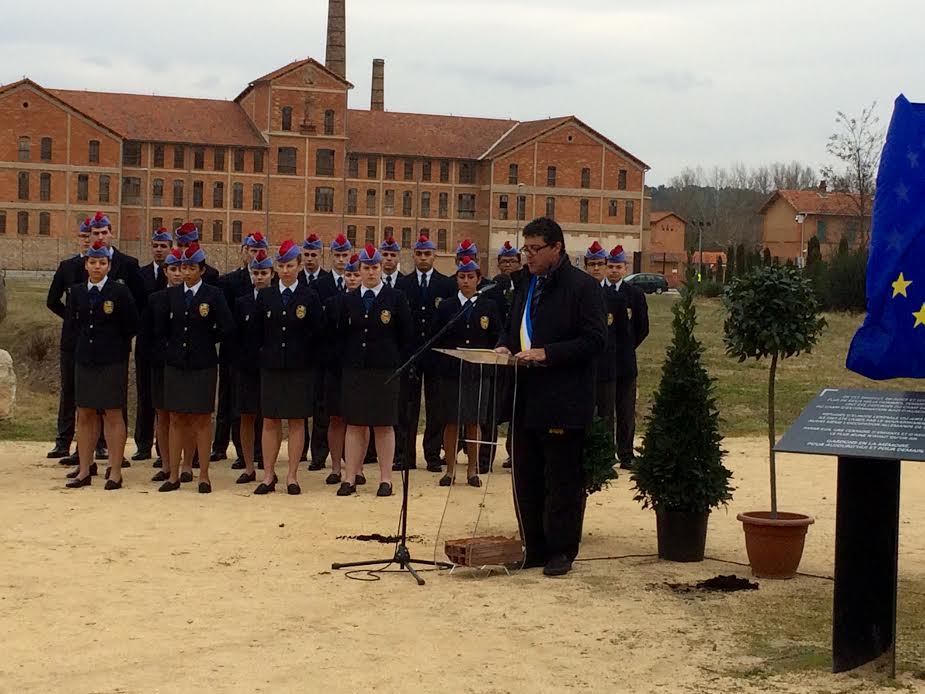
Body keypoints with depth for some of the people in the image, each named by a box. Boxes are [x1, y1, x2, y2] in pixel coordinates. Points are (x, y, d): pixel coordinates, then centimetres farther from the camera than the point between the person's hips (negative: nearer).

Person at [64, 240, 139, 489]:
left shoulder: (120, 292, -5)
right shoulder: (76, 292, 7)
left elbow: (132, 326, -1)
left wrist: (114, 344, 5)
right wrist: (84, 341, 11)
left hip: (112, 361, -4)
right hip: (84, 359, 4)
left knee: (113, 415, -1)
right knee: (85, 415, 7)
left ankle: (115, 473, 3)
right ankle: (84, 471, 13)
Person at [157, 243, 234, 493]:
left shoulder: (213, 294, -4)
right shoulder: (172, 294, 6)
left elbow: (227, 328, -8)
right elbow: (162, 328, 11)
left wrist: (206, 340, 1)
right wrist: (178, 341, 4)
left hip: (203, 365, -3)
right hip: (175, 364, 3)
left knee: (202, 419, 3)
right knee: (176, 419, 6)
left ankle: (204, 476, 8)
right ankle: (174, 475, 11)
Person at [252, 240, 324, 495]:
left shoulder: (310, 297, 1)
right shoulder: (265, 296, 7)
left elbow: (316, 334, 1)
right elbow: (258, 331, 10)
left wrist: (306, 359, -3)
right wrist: (267, 355, 6)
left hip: (299, 369, -2)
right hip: (271, 367, 2)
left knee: (297, 421, 2)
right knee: (270, 421, 3)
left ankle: (292, 477, 8)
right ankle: (268, 476, 9)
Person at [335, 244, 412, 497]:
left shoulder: (396, 298, 2)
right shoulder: (349, 300, 9)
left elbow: (405, 337, 3)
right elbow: (342, 334, 11)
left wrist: (397, 365, -1)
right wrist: (347, 361, 4)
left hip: (385, 372, -2)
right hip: (353, 370, 2)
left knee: (384, 425, 1)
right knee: (354, 424, 4)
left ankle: (386, 479, 7)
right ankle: (351, 477, 7)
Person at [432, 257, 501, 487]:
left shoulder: (489, 307, 6)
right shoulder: (446, 306, 6)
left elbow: (496, 339, 6)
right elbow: (435, 340, 6)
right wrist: (441, 366, 0)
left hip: (478, 373, 0)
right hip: (451, 371, 0)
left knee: (473, 423, 4)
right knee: (451, 423, 2)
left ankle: (472, 470, 12)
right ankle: (450, 470, 10)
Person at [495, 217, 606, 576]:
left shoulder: (582, 287, -8)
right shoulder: (526, 287, 16)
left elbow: (594, 340, -15)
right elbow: (512, 328, 28)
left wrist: (547, 354, -21)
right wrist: (505, 346, 5)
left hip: (563, 403, -8)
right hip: (526, 400, 8)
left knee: (562, 480, 0)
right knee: (526, 479, 11)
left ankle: (561, 551, 8)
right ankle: (534, 548, 20)